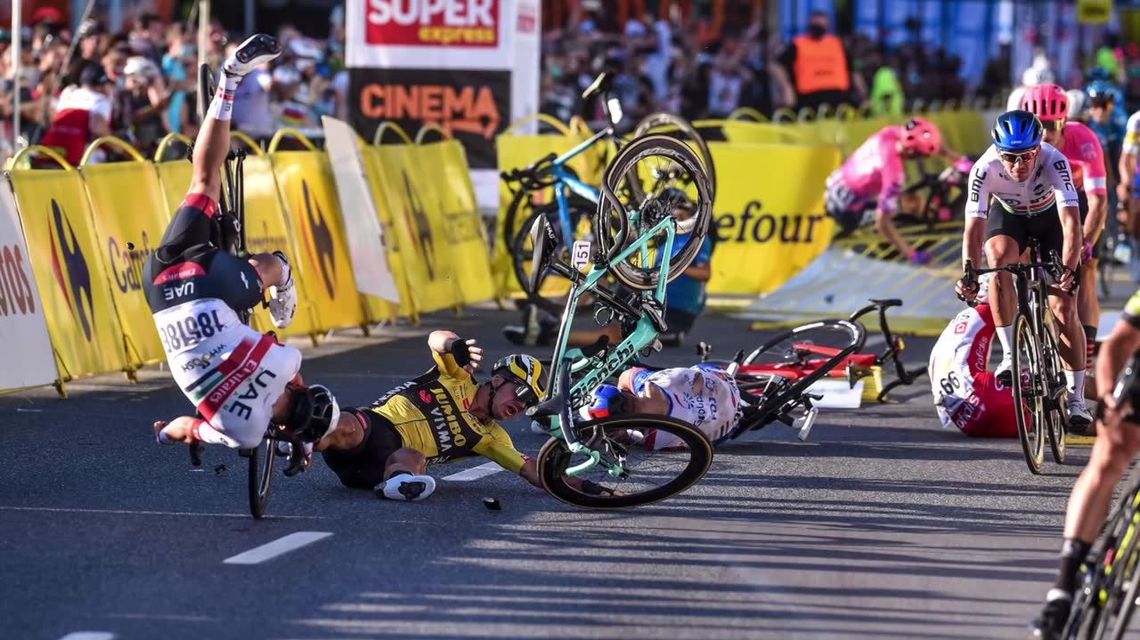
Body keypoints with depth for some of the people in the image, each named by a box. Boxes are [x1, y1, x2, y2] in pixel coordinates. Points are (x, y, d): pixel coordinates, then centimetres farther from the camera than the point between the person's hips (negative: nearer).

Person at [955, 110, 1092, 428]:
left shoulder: (1054, 161, -37)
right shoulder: (985, 169, -33)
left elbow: (1071, 221, -43)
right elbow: (974, 226, -36)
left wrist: (1069, 270, -56)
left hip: (1051, 216, -1)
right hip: (1008, 215, 1)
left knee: (1063, 306, -10)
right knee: (998, 257, -33)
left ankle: (1076, 399, 1)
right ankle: (1010, 355, -24)